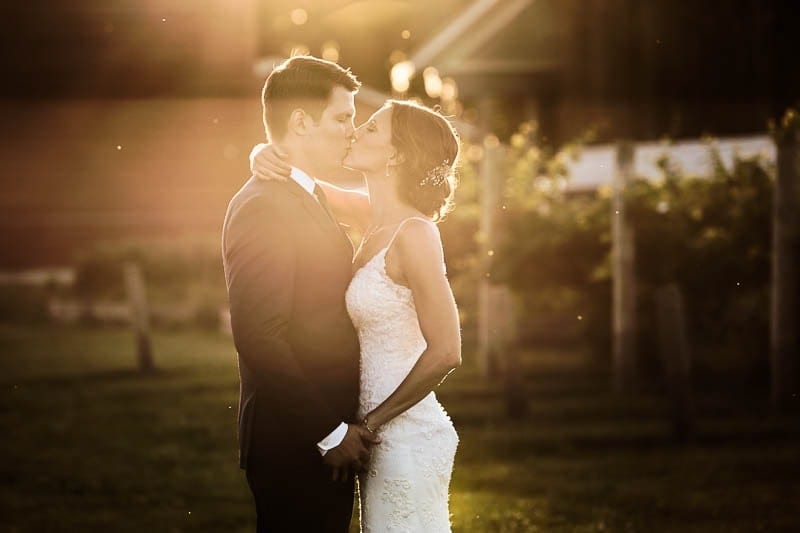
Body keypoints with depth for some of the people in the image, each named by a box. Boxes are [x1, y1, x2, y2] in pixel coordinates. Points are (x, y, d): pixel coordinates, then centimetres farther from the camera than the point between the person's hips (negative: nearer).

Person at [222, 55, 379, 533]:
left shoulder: (310, 198, 15)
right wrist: (330, 433, -20)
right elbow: (259, 340, -23)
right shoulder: (263, 207, -16)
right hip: (296, 445, -9)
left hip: (331, 435, 9)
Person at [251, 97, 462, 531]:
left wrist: (372, 421, -13)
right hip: (384, 440, 8)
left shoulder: (414, 233, -17)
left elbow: (445, 352, -22)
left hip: (407, 439, -8)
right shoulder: (372, 219, 6)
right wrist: (267, 157, -6)